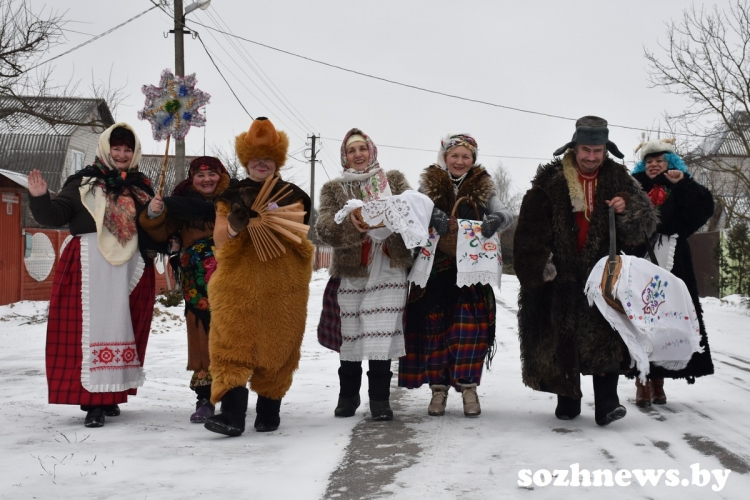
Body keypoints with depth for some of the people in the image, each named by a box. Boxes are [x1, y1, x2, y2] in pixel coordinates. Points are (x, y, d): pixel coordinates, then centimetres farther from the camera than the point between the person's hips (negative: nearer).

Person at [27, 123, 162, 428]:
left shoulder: (141, 188, 15)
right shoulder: (83, 182, 4)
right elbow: (56, 216, -3)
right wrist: (40, 198, -19)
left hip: (130, 266, 4)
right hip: (90, 265, -4)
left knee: (123, 330, 5)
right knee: (91, 328, -9)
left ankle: (111, 395, 14)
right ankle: (93, 401, -10)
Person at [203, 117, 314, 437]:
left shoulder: (292, 196, 10)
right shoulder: (231, 197, 12)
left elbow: (298, 238, -1)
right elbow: (219, 241, 6)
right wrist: (235, 225, -15)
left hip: (282, 286, 0)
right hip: (238, 282, 0)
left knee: (276, 346, 3)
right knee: (232, 344, -12)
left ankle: (269, 411, 15)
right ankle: (232, 414, -18)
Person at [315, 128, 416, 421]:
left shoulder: (394, 180, 15)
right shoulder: (334, 189, 12)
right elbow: (323, 228, -3)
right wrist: (351, 226, -24)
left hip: (388, 269, 0)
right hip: (350, 271, 1)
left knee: (382, 336, -9)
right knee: (350, 336, 1)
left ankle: (380, 399, 0)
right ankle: (348, 396, 17)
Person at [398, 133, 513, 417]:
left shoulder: (483, 187, 7)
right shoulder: (429, 184, 6)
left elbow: (506, 214, -4)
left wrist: (497, 219, -27)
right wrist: (432, 215, -32)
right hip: (435, 268, 0)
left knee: (470, 326, -8)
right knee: (434, 326, 0)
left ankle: (468, 386, 2)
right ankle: (438, 387, 9)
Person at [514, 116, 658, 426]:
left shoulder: (617, 178, 6)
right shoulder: (550, 180, 0)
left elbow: (646, 220, 3)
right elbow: (531, 229, -2)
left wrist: (627, 208, -18)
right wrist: (540, 264, -11)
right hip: (560, 276, 0)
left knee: (606, 338, -10)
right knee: (563, 339, 5)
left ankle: (606, 402, -9)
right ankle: (567, 400, 18)